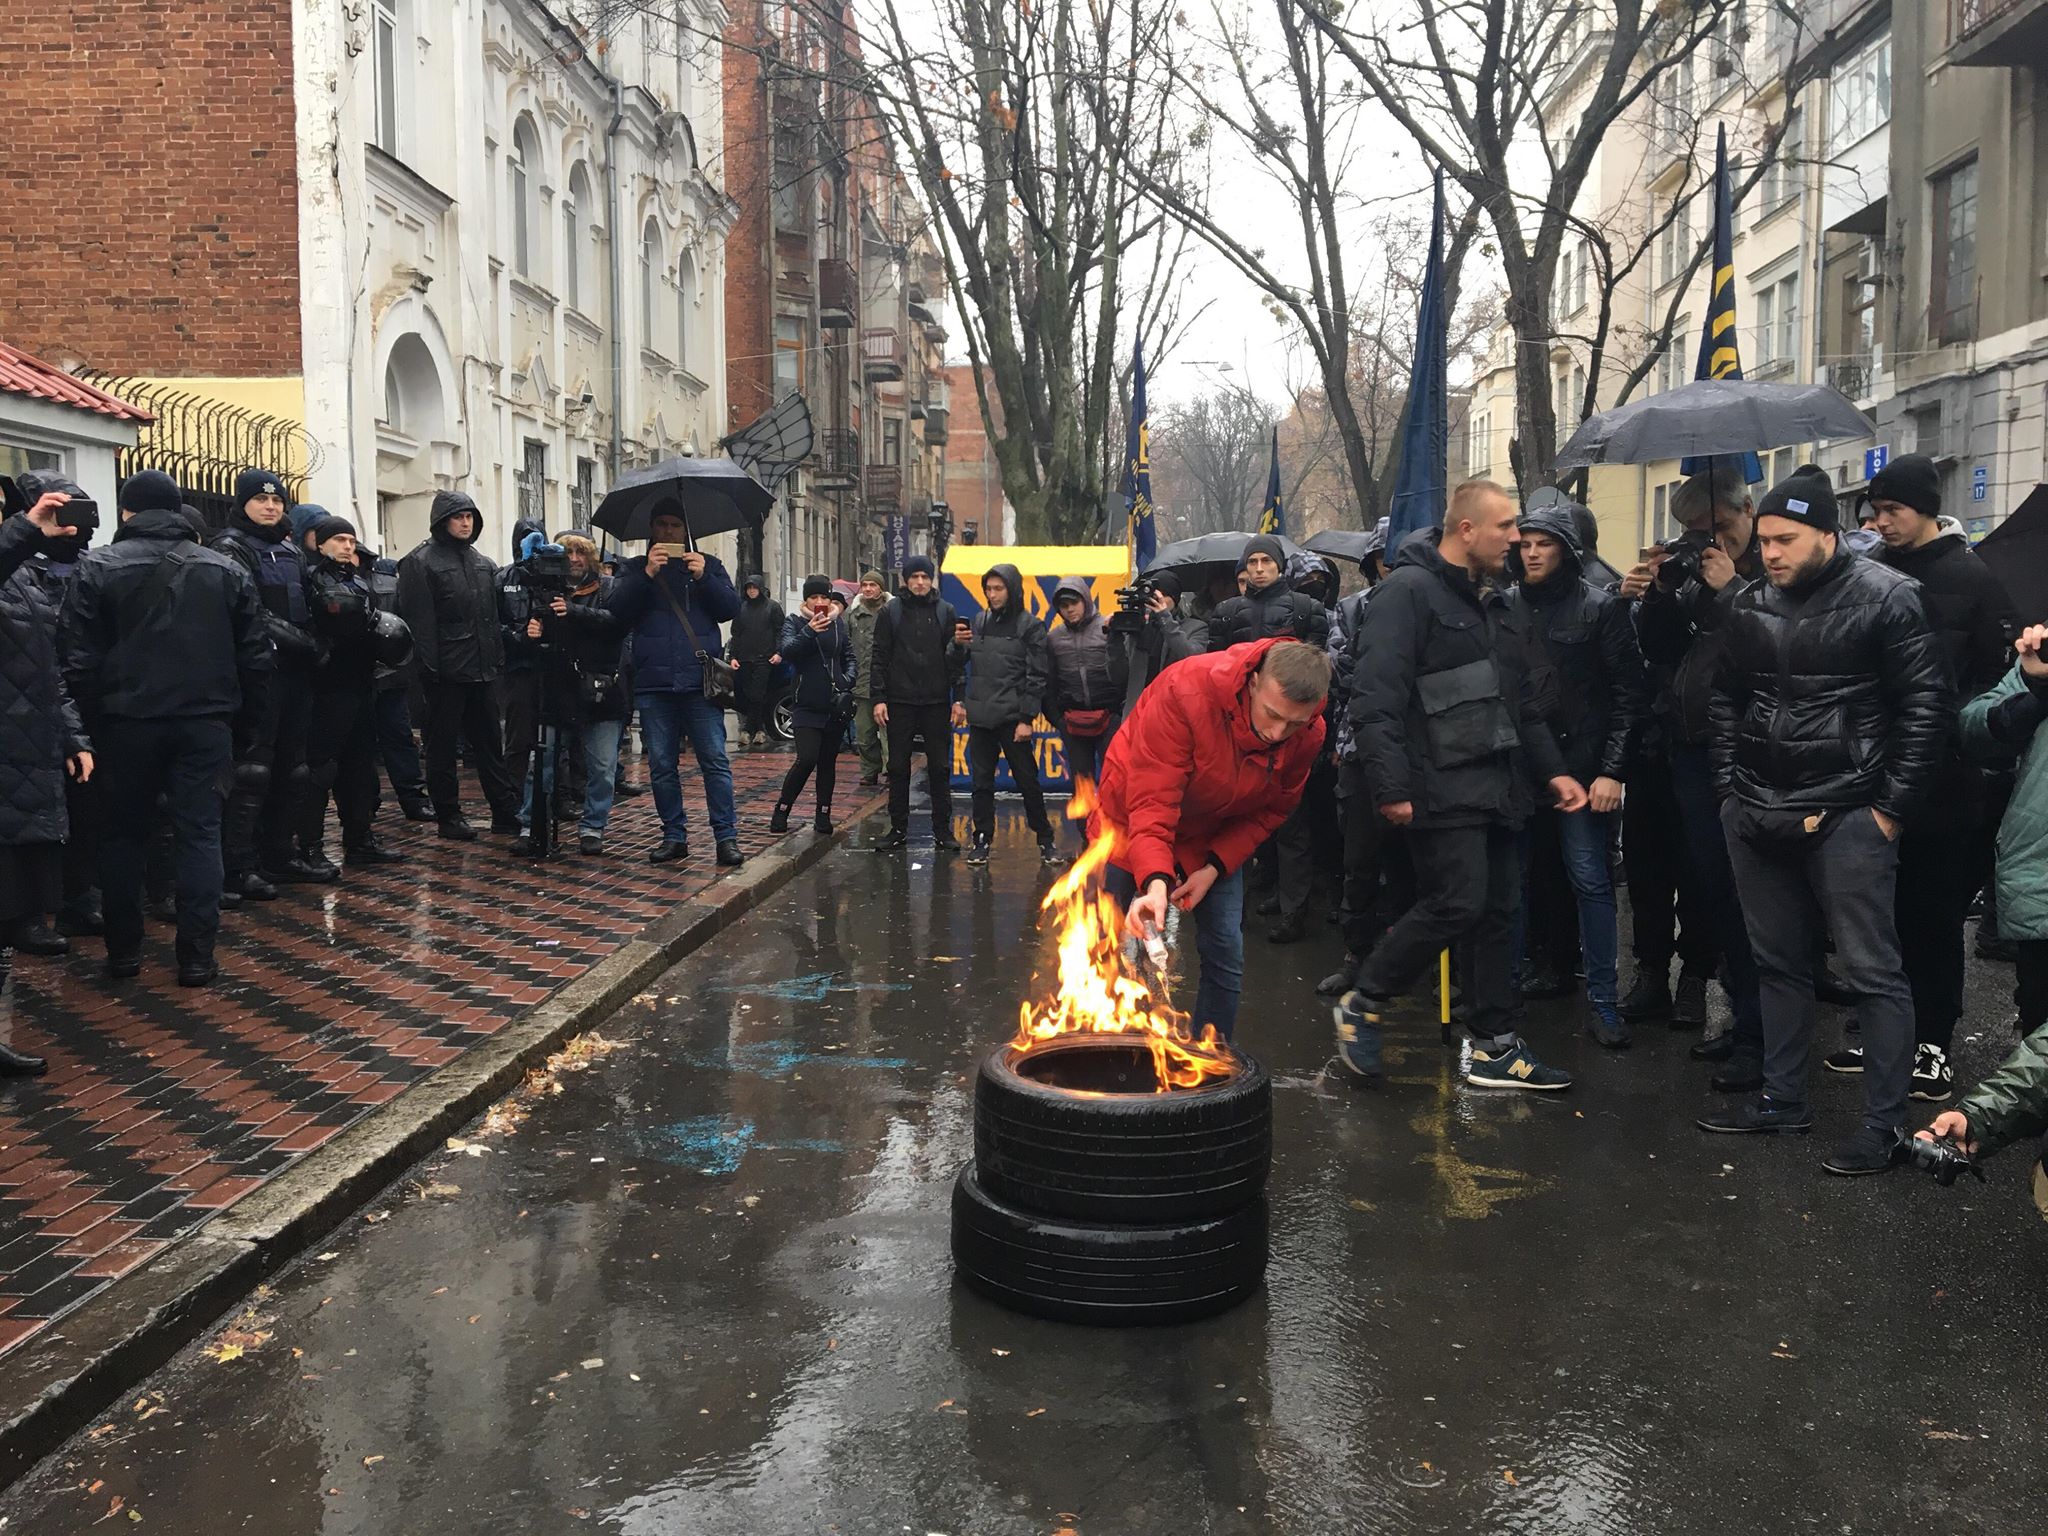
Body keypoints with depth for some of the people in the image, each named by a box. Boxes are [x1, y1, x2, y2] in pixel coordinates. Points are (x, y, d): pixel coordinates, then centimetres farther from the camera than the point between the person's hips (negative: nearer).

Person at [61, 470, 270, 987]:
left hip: (127, 721, 0)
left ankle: (123, 950, 18)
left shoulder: (97, 568, 0)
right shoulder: (226, 570, 7)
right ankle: (197, 955, -1)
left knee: (124, 834, 13)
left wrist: (93, 721, 4)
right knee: (200, 833, 2)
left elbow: (80, 659, -5)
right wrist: (245, 724, 11)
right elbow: (255, 655, 6)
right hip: (206, 721, 1)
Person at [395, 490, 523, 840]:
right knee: (443, 745, 4)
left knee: (490, 743, 11)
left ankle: (506, 812, 15)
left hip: (482, 669, 6)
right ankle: (448, 815, 11)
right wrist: (428, 666, -18)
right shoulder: (422, 562, -6)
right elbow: (418, 620, -13)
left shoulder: (483, 563, 15)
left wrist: (498, 660, 10)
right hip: (446, 671, -6)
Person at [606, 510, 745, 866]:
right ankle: (674, 836, 13)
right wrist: (647, 574, -11)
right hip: (653, 683, 2)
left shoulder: (708, 565, 14)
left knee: (715, 760, -6)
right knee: (662, 765, 5)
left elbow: (731, 609, 3)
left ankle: (726, 837, -4)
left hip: (700, 680, -1)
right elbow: (619, 610, -1)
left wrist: (703, 578, -9)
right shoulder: (634, 568, 15)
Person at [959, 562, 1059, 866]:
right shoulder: (980, 622, 11)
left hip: (1012, 717, -4)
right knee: (982, 781, 8)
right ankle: (982, 839, 17)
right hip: (980, 716, 4)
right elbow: (966, 667, 17)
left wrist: (1026, 718, -12)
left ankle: (1045, 838, 13)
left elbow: (1037, 676, -8)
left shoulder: (1030, 626, -4)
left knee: (1027, 781, 2)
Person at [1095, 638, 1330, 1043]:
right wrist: (1155, 880, -53)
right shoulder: (1185, 691, -37)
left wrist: (1215, 867, -18)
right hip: (1134, 817, -3)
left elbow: (1271, 811, -6)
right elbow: (1151, 801, -39)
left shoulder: (1308, 735, -21)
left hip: (1217, 835, 3)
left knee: (1226, 957, 0)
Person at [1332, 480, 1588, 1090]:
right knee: (1457, 904, -13)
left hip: (1499, 787, 9)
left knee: (1498, 912, 9)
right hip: (1443, 787, -9)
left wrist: (1550, 770, 18)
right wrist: (1392, 786, -23)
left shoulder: (1496, 601, 19)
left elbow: (1522, 701, 26)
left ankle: (1497, 1047, 18)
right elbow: (1377, 698, -18)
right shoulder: (1409, 591, -10)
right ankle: (1362, 1005, 6)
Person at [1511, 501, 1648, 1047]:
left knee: (1591, 882, -1)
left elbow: (1628, 693, -5)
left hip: (1581, 768, -3)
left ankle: (1603, 1000, 7)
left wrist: (1612, 770, -11)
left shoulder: (1601, 607, -3)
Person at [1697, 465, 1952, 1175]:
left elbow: (1927, 707, -9)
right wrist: (1730, 785, 10)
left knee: (1872, 973, -1)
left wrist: (1890, 808, -11)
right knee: (1779, 964, 16)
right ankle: (1782, 1098, 28)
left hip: (1845, 819, -6)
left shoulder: (1885, 597, -8)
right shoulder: (1749, 604, 8)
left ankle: (1882, 1126, 7)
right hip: (1756, 819, 6)